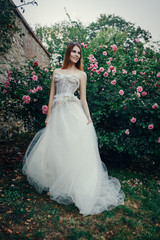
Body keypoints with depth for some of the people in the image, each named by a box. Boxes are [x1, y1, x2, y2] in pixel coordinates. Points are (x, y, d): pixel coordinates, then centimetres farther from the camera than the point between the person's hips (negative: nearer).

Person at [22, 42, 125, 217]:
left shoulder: (81, 74, 13)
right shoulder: (57, 72, 17)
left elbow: (83, 98, 7)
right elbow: (51, 95, 13)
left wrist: (88, 117, -4)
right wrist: (48, 116, 6)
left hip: (74, 112, -2)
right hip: (58, 112, 2)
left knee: (75, 147, -9)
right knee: (54, 146, 3)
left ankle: (74, 186, 1)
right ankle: (55, 183, 22)